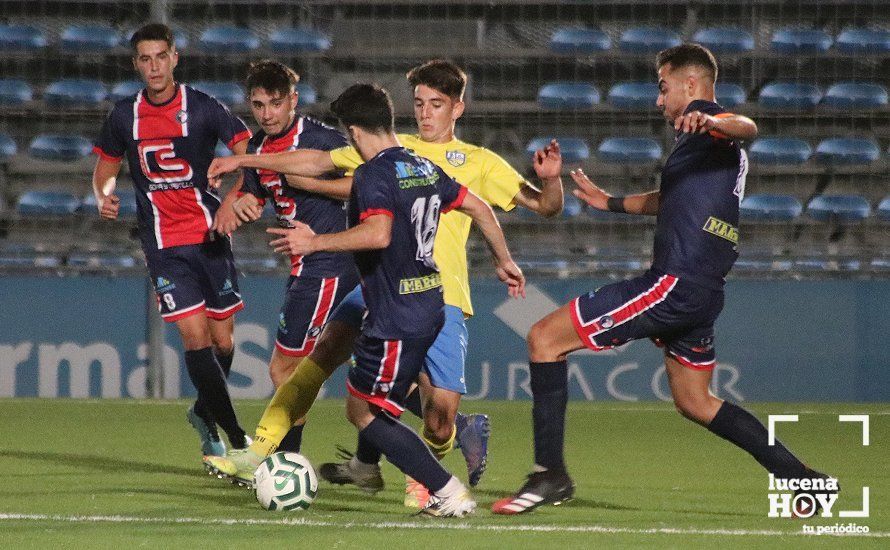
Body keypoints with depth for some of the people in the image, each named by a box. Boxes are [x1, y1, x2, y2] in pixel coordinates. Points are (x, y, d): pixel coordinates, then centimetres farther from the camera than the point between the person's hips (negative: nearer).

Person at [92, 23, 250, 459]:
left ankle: (205, 414, 35)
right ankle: (238, 440, -12)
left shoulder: (202, 108, -5)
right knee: (196, 337, -13)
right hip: (163, 244, 0)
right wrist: (104, 196, -4)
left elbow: (247, 153, -10)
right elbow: (106, 166, 18)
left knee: (222, 339, 6)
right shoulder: (124, 116, 4)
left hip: (210, 236, 0)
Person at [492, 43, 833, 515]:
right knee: (695, 402, 22)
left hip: (676, 282, -10)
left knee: (545, 336, -8)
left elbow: (748, 128, -32)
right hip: (700, 294, 10)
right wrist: (610, 202, 46)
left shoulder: (705, 122, -7)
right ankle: (801, 478, 19)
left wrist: (708, 121, -53)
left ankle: (550, 474, -10)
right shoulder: (708, 142, 24)